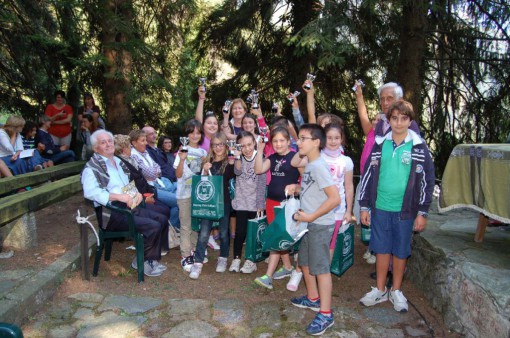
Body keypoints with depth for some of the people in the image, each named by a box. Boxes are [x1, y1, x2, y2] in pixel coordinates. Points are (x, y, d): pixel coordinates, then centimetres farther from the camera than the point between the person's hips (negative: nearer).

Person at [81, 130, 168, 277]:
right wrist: (119, 196, -26)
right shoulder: (92, 167, -7)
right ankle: (141, 261, 2)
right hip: (113, 213, -8)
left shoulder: (118, 162, 19)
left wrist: (137, 192, 4)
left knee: (162, 219, 0)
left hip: (130, 206, 9)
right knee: (153, 226, -21)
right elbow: (89, 191, -23)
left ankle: (151, 259, 10)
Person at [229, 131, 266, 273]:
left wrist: (260, 205, -10)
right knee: (240, 232, 1)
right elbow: (238, 172, -19)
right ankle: (236, 259, 18)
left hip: (255, 202, -1)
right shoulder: (239, 158, 2)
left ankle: (251, 261, 19)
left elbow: (262, 183, -8)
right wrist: (237, 156, -34)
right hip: (241, 201, 2)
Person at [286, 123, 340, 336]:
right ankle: (313, 299, 40)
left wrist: (311, 216, -22)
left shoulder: (318, 166, -21)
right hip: (310, 223, 10)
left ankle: (326, 314, 12)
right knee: (305, 262, 21)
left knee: (320, 267, -1)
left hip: (320, 224, -10)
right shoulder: (310, 164, 7)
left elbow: (334, 198, -26)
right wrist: (297, 188, 5)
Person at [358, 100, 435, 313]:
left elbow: (427, 181, -1)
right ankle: (380, 290, 26)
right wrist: (364, 206, 4)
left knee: (400, 251, 11)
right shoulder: (379, 145, 2)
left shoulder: (419, 148, -3)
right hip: (380, 208, 2)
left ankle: (396, 291, 28)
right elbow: (368, 175, 6)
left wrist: (422, 212, -4)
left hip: (405, 210, -1)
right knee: (381, 249, 11)